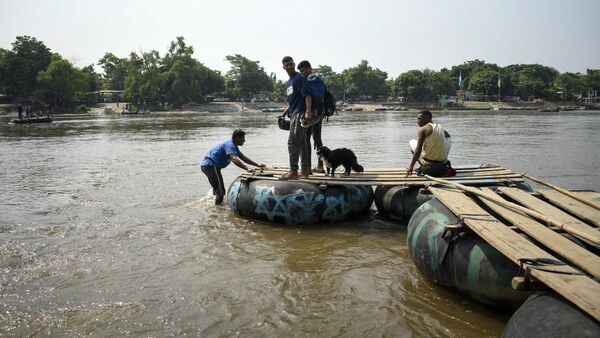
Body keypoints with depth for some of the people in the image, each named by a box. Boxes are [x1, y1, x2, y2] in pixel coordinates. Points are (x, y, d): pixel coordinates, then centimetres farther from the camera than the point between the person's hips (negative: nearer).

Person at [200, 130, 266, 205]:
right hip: (210, 165, -11)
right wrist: (247, 169, -46)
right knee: (220, 191, -12)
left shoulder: (233, 145, 14)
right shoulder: (229, 145, -19)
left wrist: (257, 165, 14)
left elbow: (243, 157, 19)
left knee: (217, 189, 25)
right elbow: (234, 159, -36)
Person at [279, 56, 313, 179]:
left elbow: (307, 95, -17)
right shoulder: (289, 81, 20)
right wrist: (284, 113, 23)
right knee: (302, 143, 12)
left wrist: (308, 112, -26)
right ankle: (305, 170, 17)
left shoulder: (299, 78, -7)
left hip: (299, 113, -9)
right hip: (294, 114, 9)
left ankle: (293, 171, -6)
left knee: (292, 143, -10)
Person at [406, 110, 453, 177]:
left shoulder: (423, 129, -7)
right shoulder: (441, 127, 10)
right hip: (443, 162, 5)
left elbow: (418, 151, -15)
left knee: (412, 142, 15)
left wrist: (411, 166, -14)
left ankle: (423, 168, 7)